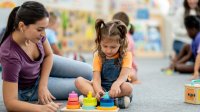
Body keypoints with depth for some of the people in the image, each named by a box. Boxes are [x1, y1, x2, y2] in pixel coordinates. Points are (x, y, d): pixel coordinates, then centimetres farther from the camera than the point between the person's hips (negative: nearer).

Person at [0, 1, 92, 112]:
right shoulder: (11, 56, -43)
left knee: (88, 72, 9)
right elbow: (10, 103, -39)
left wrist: (43, 86, -16)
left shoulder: (35, 33, -26)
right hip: (28, 88, -5)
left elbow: (48, 55, -5)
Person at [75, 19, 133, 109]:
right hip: (102, 88, 3)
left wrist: (116, 84, -42)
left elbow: (124, 75, -18)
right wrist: (98, 90, -31)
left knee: (128, 87, -36)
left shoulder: (126, 55, -5)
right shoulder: (98, 56, 1)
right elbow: (96, 78, -8)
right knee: (79, 81, -19)